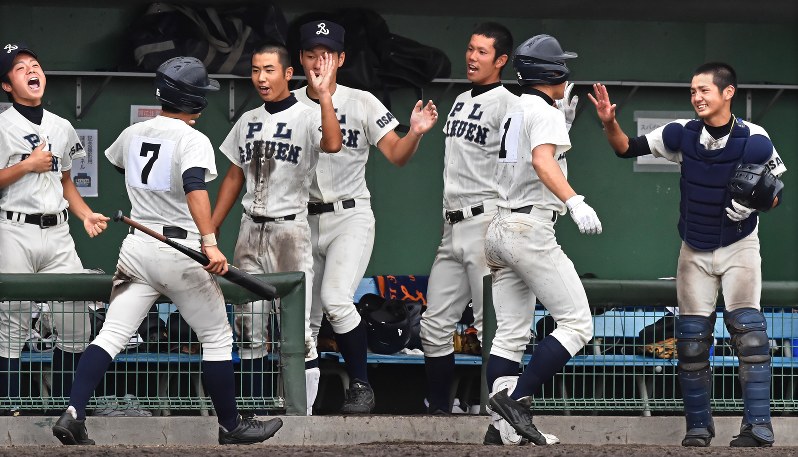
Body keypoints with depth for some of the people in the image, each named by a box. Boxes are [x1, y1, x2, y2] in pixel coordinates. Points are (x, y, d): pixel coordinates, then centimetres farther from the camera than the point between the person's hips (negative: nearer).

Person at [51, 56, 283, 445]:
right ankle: (230, 426, 16)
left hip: (136, 248, 5)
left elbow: (114, 161, 32)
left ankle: (73, 414, -16)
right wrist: (210, 243, -34)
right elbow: (195, 188, -27)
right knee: (217, 338, 9)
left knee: (111, 336, 0)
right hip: (180, 250, -5)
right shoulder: (193, 140, -11)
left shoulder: (133, 134, 9)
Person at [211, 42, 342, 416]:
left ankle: (303, 414, -8)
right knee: (249, 326, 7)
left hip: (289, 229, -6)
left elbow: (332, 144, -28)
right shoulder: (249, 121, 14)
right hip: (250, 231, 6)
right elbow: (234, 178, 19)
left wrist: (324, 94, -30)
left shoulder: (306, 117, -5)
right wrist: (209, 231, 16)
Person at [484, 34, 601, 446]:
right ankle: (517, 398, -19)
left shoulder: (512, 113, 19)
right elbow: (542, 161, -28)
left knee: (510, 335, 6)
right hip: (531, 229, -9)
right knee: (576, 323, -8)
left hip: (499, 227, 9)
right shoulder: (545, 113, -9)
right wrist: (574, 203, -43)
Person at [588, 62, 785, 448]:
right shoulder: (682, 134, -8)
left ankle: (758, 427, -16)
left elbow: (776, 194, -5)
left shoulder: (754, 140, -16)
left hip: (739, 245, -3)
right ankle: (698, 427, 12)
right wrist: (610, 123, -22)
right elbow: (627, 149, -3)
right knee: (692, 336, 3)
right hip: (695, 250, 3)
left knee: (747, 328, -14)